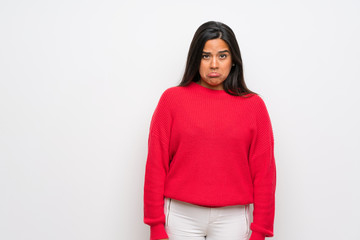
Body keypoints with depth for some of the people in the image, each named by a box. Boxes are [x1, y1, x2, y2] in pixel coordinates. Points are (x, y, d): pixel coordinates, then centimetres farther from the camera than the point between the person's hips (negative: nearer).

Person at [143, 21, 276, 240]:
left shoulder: (253, 105, 2)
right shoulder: (172, 99, 0)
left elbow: (264, 171, 1)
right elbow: (156, 165, -1)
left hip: (232, 218, 1)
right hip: (182, 216, 0)